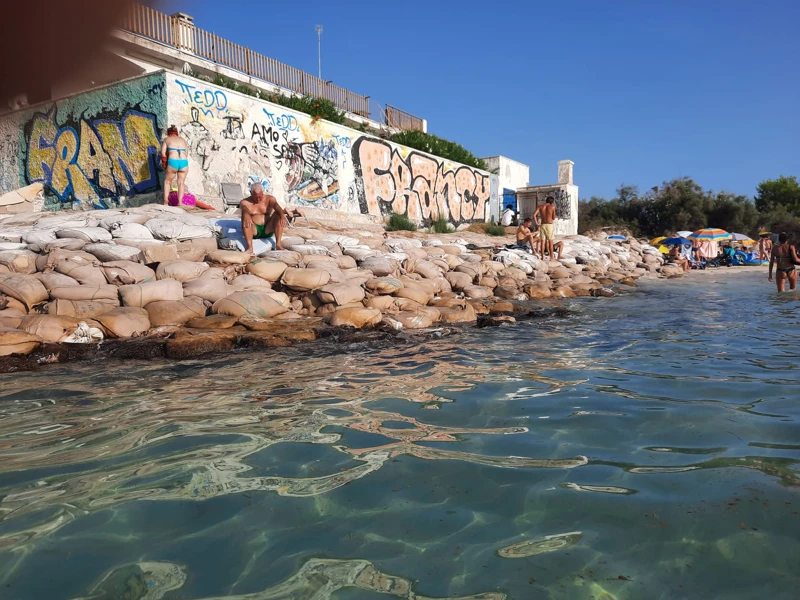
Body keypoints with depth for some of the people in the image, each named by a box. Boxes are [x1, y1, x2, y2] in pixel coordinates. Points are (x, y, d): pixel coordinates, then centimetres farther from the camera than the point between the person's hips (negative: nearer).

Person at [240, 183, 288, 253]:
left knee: (278, 215, -23)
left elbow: (277, 206, -18)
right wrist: (246, 216, -49)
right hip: (254, 231, -1)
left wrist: (282, 216, -41)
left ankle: (278, 244, -31)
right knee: (245, 221, -31)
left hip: (268, 230, 1)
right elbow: (244, 211, -24)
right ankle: (250, 247, -41)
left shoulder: (270, 199, 3)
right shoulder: (245, 202, 0)